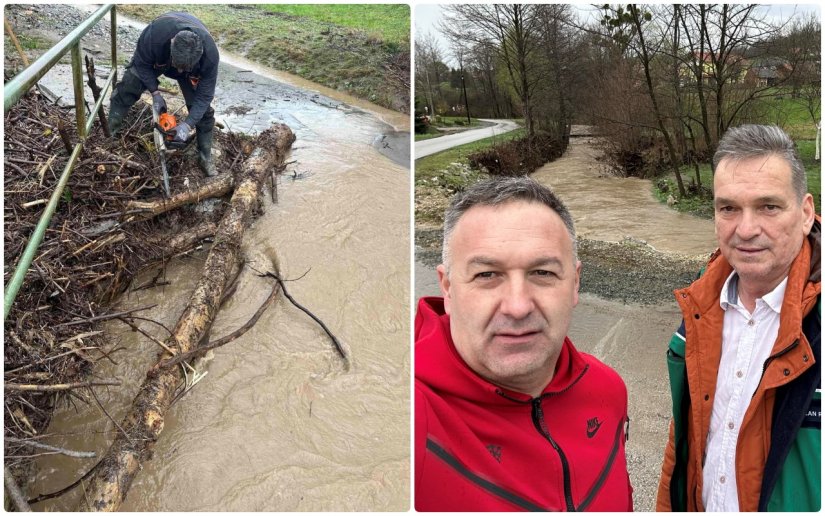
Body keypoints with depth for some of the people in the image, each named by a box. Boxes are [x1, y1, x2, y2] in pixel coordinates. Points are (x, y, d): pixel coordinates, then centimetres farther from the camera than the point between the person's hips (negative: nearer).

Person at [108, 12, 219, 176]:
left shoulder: (209, 53, -44)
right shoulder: (156, 33, -45)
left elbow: (204, 95, -32)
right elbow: (142, 63, -22)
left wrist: (188, 124, -39)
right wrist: (155, 93, -28)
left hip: (194, 69, 0)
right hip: (153, 58, 1)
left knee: (203, 110, -8)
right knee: (126, 89, -2)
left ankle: (205, 157, 8)